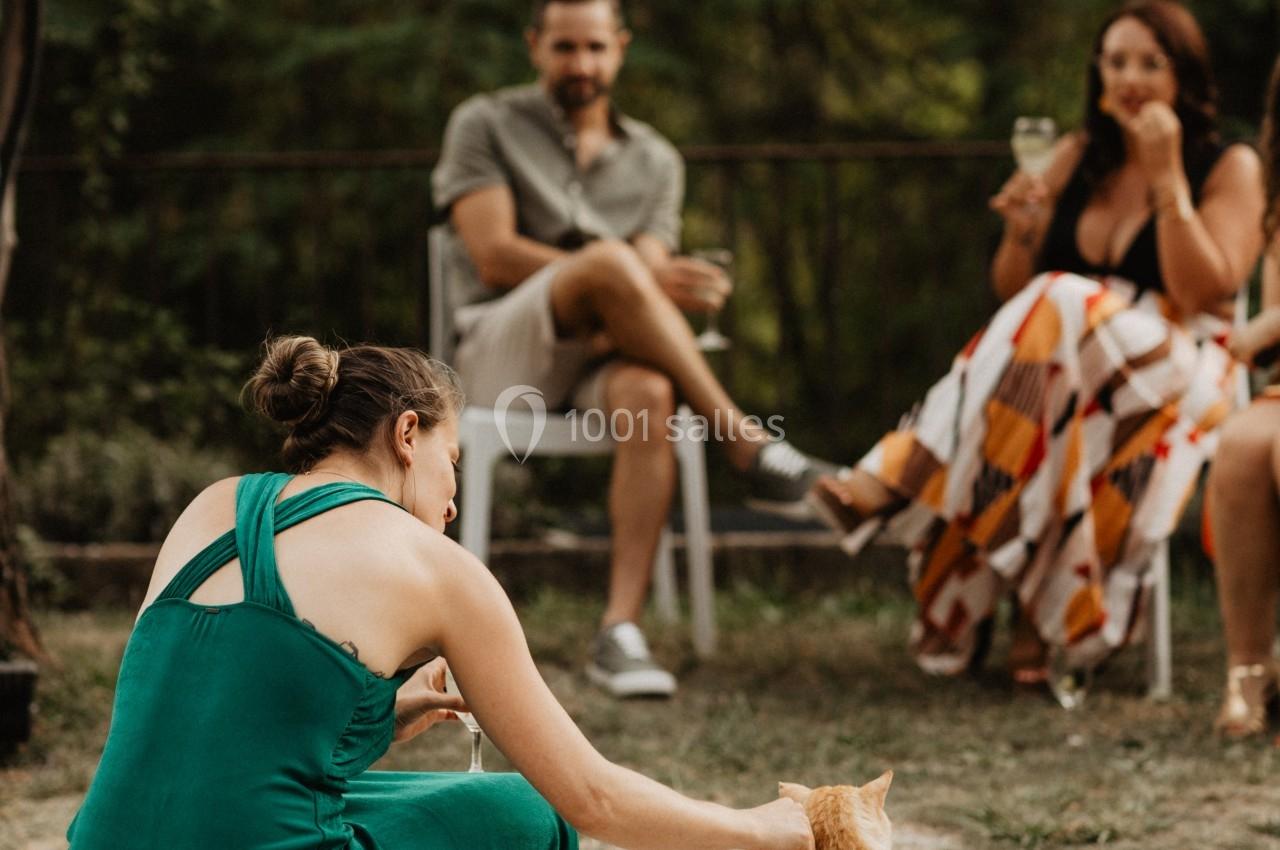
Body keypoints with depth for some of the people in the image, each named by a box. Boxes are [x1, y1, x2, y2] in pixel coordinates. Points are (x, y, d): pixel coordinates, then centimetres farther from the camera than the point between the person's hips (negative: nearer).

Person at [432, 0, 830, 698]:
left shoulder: (655, 161, 18)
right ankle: (750, 447, -31)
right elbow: (494, 257, -7)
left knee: (648, 395, -36)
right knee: (608, 261, -34)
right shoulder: (485, 126, 7)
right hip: (503, 351, -3)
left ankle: (620, 633, -44)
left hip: (601, 355, 3)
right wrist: (641, 277, -16)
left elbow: (652, 279, 5)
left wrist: (619, 319, -21)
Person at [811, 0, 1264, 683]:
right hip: (1065, 364, 4)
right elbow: (1012, 294, 16)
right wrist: (1022, 234, -6)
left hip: (1175, 377, -4)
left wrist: (1166, 177, -15)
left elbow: (1204, 293, -13)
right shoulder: (1077, 158, 14)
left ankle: (898, 483, -37)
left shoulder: (1229, 168, 2)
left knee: (1063, 310, -34)